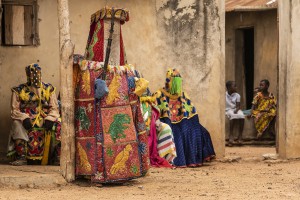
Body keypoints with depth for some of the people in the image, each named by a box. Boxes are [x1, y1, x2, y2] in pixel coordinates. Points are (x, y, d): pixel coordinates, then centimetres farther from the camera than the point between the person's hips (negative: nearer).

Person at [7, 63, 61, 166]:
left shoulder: (49, 89, 12)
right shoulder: (19, 91, 7)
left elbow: (54, 108, 7)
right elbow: (15, 110, 1)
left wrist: (49, 119, -14)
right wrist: (24, 118, -20)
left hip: (45, 121, 1)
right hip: (27, 122, -1)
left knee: (58, 126, -26)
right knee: (17, 124, -33)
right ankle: (21, 157, -35)